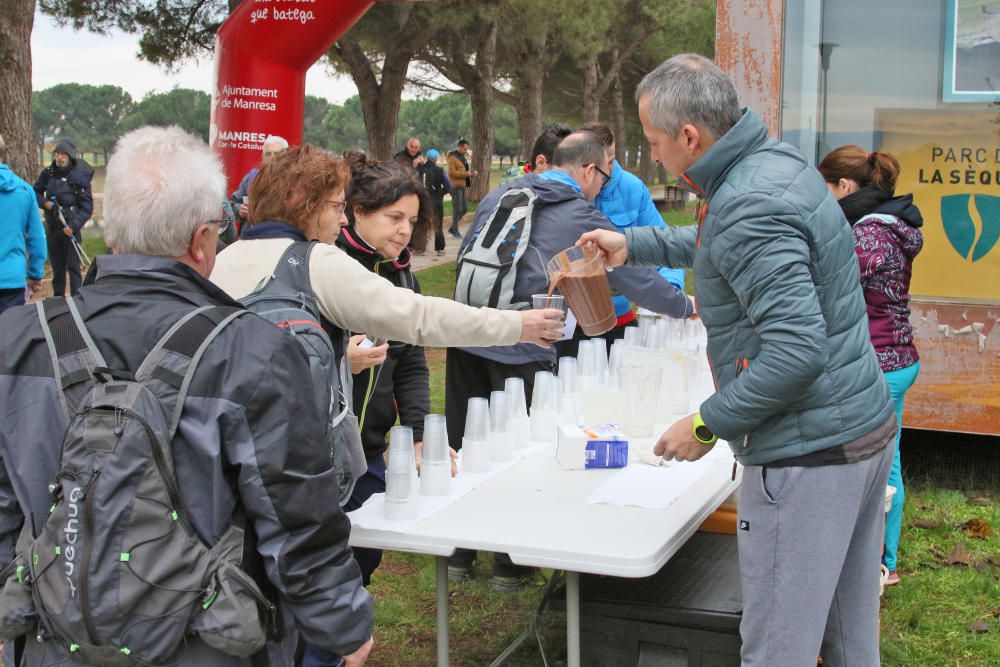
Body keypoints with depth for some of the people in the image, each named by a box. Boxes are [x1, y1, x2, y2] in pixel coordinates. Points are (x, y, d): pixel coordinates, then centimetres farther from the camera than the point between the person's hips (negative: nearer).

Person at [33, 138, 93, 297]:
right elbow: (35, 192, 17)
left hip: (71, 229, -5)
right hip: (52, 228, 5)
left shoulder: (80, 177, -10)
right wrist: (44, 203, -5)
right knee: (57, 268, 13)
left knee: (73, 267, -8)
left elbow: (87, 207, -10)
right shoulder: (48, 173, 3)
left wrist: (74, 226, -20)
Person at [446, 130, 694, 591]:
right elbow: (633, 277, 6)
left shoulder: (499, 196, 15)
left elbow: (464, 255, 23)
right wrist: (684, 307, 21)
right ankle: (511, 566, 18)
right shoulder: (583, 219, -1)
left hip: (468, 339, 6)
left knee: (464, 447, 14)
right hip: (521, 351, -5)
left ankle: (459, 556, 26)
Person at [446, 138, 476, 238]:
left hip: (464, 186, 9)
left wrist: (471, 173, 8)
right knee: (457, 209, -5)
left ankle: (452, 228, 21)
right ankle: (455, 231, 4)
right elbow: (451, 172, -18)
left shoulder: (463, 156, 18)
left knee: (464, 208, 9)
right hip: (456, 186, -9)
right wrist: (466, 174, -20)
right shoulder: (452, 157, -9)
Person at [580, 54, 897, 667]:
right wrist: (633, 245, 30)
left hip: (808, 455, -10)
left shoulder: (748, 206, -22)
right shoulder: (778, 159, 8)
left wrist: (708, 425, -18)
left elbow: (798, 350, -29)